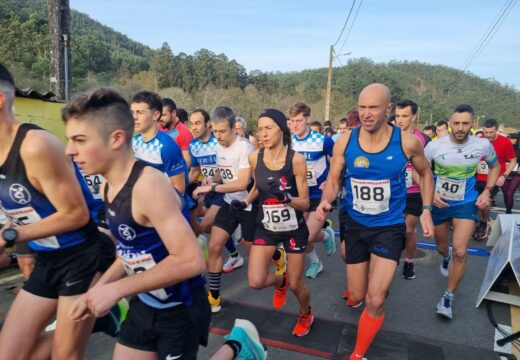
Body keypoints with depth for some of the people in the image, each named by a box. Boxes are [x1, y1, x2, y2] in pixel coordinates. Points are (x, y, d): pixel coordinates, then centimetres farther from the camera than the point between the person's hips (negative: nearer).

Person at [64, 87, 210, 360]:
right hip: (144, 304, 8)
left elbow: (191, 261, -33)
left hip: (180, 310, -7)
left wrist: (116, 289, -25)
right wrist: (98, 290, 1)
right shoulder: (108, 186, -1)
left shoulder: (149, 185, -28)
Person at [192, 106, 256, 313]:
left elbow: (242, 183, -29)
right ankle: (214, 297, 11)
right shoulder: (219, 147, 3)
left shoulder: (244, 148, -23)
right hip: (229, 203, 7)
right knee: (214, 246, -1)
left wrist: (211, 188, -29)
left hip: (248, 205, -6)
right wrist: (205, 187, 2)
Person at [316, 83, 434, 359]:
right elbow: (334, 180, -2)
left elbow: (425, 173, 7)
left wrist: (426, 209, -2)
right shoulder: (344, 142, -12)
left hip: (389, 226, -1)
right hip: (354, 224, 2)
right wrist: (326, 201, -23)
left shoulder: (407, 142, -13)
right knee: (357, 296, 13)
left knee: (374, 301, -11)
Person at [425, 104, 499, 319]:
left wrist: (487, 191, -3)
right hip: (439, 203, 1)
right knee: (441, 247, 19)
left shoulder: (483, 145, -12)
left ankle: (449, 297, 5)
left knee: (460, 251, -14)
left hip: (466, 204, 0)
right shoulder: (435, 146, -17)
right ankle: (446, 257, 59)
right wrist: (430, 194, -16)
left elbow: (494, 166, 9)